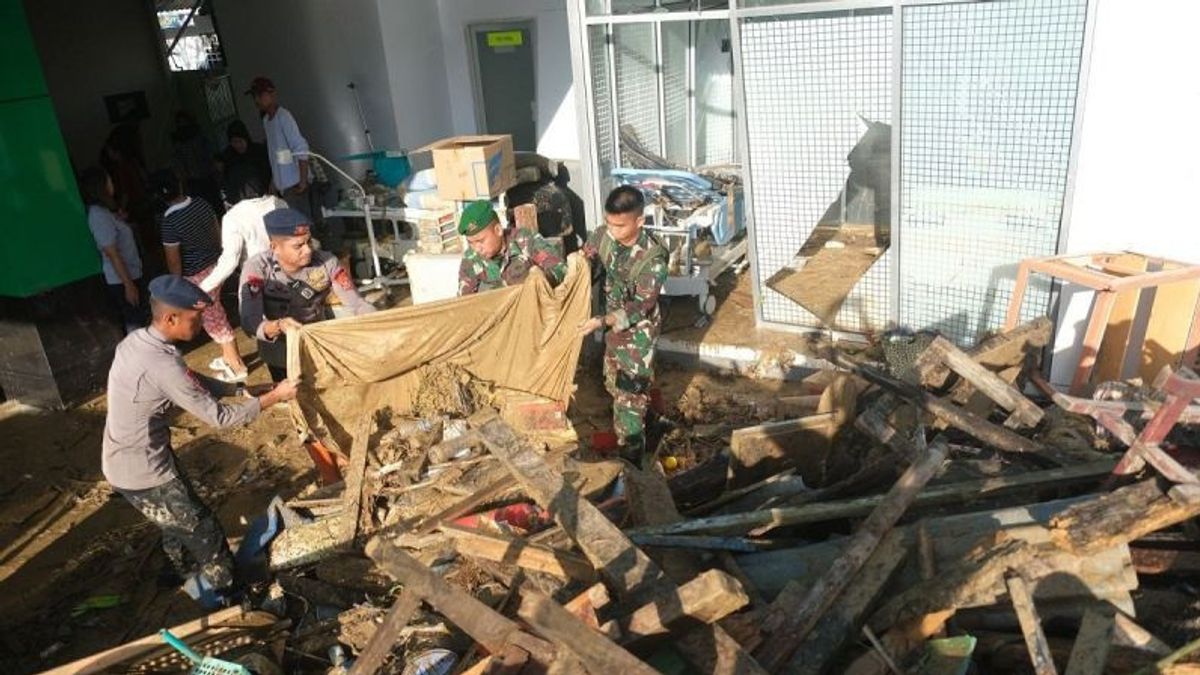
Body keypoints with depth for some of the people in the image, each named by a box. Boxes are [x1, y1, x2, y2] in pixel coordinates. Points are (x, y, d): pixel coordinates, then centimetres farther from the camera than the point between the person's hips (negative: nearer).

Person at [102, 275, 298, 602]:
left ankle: (181, 574, 53)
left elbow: (193, 381, 9)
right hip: (142, 472, -9)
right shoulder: (162, 365, -32)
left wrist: (245, 390, 4)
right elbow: (218, 417, -25)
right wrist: (273, 397, -15)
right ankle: (220, 589, 27)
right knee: (204, 532, 9)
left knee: (179, 520, 30)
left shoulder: (137, 341, -3)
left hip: (126, 460, 9)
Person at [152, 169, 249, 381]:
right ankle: (229, 356, 36)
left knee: (213, 318, 6)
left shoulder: (169, 221, -24)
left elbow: (173, 260, -18)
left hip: (196, 275, -7)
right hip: (215, 264, 7)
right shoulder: (201, 203, -6)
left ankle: (237, 366, 15)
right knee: (215, 313, 23)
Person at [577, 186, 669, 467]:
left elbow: (641, 305, -27)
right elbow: (584, 258, 7)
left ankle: (631, 458, 8)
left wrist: (602, 321, -35)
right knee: (614, 384, 21)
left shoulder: (653, 258, -28)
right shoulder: (603, 234, -12)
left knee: (630, 394, -4)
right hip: (613, 323, 7)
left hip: (638, 329, -7)